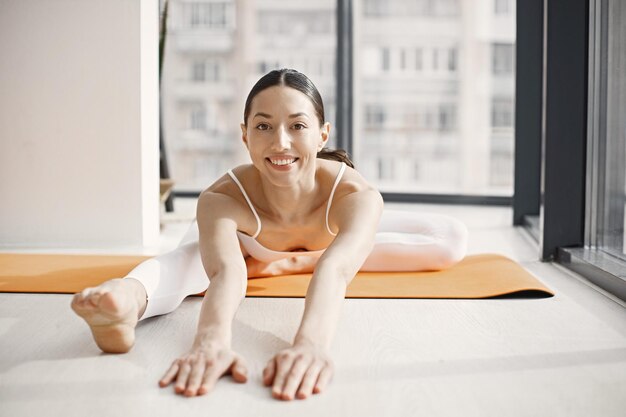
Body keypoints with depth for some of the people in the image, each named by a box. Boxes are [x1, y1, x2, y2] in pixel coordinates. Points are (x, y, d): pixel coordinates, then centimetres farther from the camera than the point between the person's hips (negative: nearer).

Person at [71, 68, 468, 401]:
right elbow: (226, 271, -60)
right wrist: (212, 338, -83)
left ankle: (299, 259, -19)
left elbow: (335, 270, -61)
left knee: (454, 239, -15)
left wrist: (311, 342, -82)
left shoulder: (357, 195, -42)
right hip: (241, 235, -2)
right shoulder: (220, 199, -41)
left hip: (334, 236, 2)